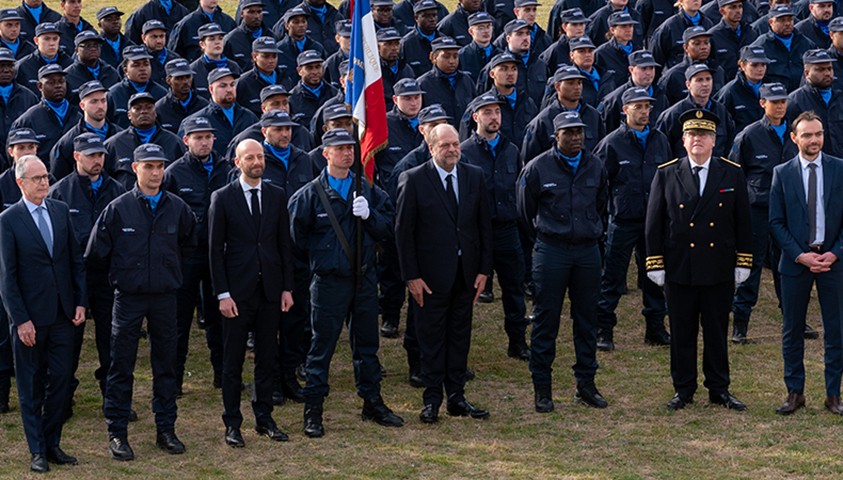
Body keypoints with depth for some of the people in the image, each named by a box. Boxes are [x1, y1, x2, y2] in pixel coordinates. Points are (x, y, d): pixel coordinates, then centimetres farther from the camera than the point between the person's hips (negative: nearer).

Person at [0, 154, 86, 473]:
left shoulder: (61, 211, 6)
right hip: (30, 316, -4)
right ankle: (37, 450, 13)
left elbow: (76, 260, 11)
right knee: (31, 386, 6)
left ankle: (53, 443, 19)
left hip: (62, 314, 4)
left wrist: (80, 302, 3)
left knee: (61, 380, 7)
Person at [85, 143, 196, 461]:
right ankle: (117, 433, 7)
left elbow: (189, 245, 20)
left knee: (166, 364, 9)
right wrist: (122, 273, 9)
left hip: (165, 297, 3)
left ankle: (166, 429, 18)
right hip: (128, 297, -2)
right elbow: (96, 253, 1)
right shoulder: (118, 209, -5)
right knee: (121, 366, 1)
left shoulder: (177, 208, 2)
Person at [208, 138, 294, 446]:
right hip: (238, 291, -3)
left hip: (270, 290, 3)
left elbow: (284, 244, 10)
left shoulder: (277, 196, 7)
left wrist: (287, 287, 4)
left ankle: (264, 418, 19)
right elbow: (215, 249, -4)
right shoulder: (222, 198, -3)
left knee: (267, 357, 9)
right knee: (233, 360, 2)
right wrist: (223, 294, -10)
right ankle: (232, 424, 9)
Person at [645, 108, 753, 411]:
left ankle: (719, 389, 16)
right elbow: (653, 223, 2)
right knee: (682, 332, 5)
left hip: (720, 270, 1)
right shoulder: (666, 175, 2)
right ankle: (683, 389, 14)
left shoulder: (732, 174, 4)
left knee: (717, 332, 7)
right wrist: (655, 265, -2)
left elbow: (743, 222, 7)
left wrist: (743, 262, 3)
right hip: (679, 270, -1)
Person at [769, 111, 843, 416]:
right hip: (795, 262, 0)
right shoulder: (782, 173, 3)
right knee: (792, 331, 5)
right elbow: (776, 222, 1)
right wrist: (801, 256, -10)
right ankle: (795, 393, 15)